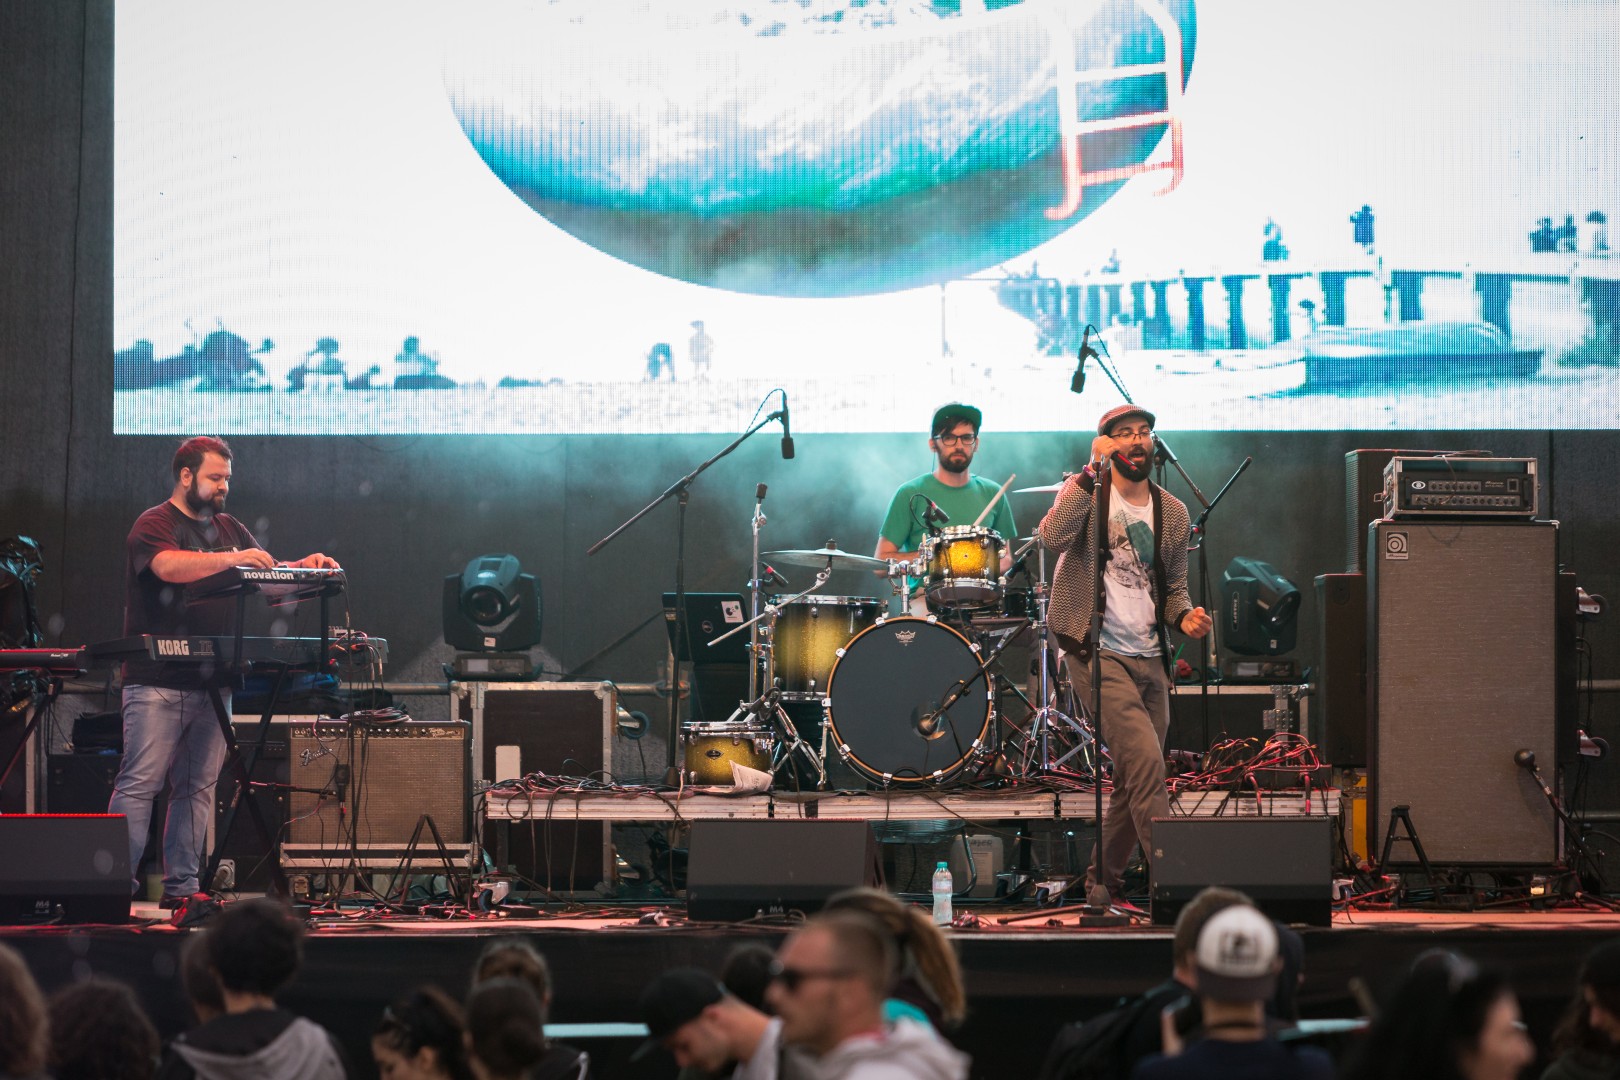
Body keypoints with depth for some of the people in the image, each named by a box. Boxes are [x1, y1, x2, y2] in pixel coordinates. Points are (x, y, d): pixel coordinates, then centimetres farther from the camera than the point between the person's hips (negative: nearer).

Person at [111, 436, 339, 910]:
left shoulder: (228, 528, 19)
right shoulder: (155, 525, -4)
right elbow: (169, 567, -24)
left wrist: (303, 566, 2)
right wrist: (231, 558, -34)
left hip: (212, 682, 7)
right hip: (159, 682, -7)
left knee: (198, 787, 6)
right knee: (139, 783, -10)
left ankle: (181, 886, 9)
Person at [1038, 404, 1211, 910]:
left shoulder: (1173, 513, 11)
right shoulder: (1085, 493, -3)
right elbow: (1053, 536, -24)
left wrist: (1184, 616, -3)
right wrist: (1093, 469, -26)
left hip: (1150, 659, 6)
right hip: (1097, 654, -6)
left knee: (1137, 778, 10)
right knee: (1146, 760, -20)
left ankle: (1103, 881, 26)